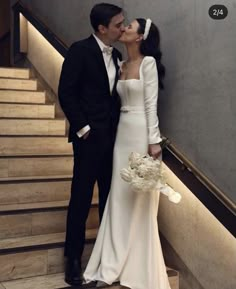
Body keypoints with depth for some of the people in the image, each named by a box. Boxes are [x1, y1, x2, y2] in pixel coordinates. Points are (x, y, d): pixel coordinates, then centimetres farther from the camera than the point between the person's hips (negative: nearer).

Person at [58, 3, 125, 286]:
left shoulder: (116, 55, 11)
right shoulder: (80, 50, -8)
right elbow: (66, 93, -12)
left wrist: (117, 128, 4)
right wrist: (82, 128, -13)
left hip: (113, 136, 6)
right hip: (90, 136, -6)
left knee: (110, 196, 12)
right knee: (81, 197, 1)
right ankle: (73, 257, 15)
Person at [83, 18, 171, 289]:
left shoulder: (148, 62, -5)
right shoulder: (121, 65, 15)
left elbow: (151, 104, -11)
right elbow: (120, 100, 12)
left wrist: (154, 140, -15)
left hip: (141, 133, -7)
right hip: (122, 132, 7)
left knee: (140, 200, 1)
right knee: (119, 198, 7)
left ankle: (139, 267, 14)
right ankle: (113, 264, 16)